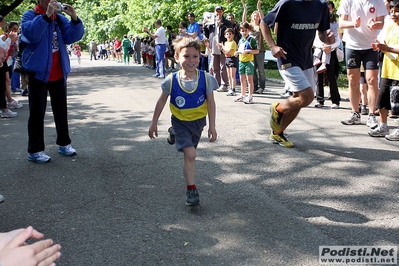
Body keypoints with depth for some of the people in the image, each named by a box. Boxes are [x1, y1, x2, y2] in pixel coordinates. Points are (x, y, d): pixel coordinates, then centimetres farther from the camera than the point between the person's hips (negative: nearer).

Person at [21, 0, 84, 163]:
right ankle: (34, 151, 4)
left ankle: (64, 143, 27)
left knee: (61, 110, 14)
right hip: (39, 72, -5)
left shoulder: (59, 18, 10)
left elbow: (72, 36, -1)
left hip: (58, 74, 5)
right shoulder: (30, 15, -4)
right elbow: (31, 34, -24)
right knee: (37, 112, -2)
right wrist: (46, 15, -30)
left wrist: (74, 18, -16)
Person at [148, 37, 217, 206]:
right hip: (180, 121, -2)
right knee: (190, 154, -16)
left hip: (198, 121, 3)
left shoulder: (205, 79, -17)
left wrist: (212, 126, -9)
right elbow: (162, 101, -3)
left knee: (189, 153, 20)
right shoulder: (171, 80, -18)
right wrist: (154, 123, 1)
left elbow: (211, 103, -9)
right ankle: (191, 189, -5)